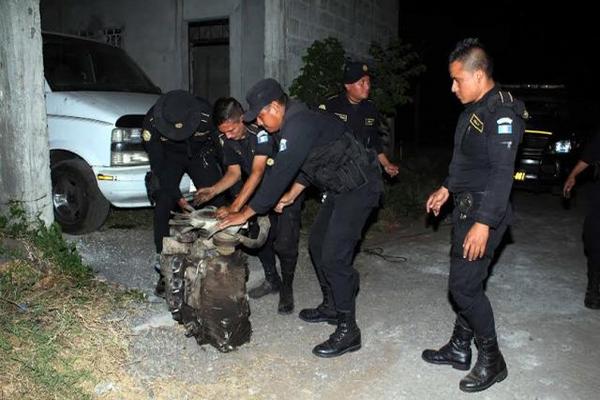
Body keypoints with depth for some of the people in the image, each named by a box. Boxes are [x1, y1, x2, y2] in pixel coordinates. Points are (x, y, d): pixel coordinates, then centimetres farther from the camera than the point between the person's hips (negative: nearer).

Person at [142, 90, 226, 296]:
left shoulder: (208, 115, -34)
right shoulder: (151, 124, -32)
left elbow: (222, 148, -18)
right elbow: (158, 164, -23)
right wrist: (178, 198, -28)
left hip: (201, 154, 0)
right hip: (169, 157, 0)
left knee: (218, 203, -12)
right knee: (163, 207, -15)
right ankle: (163, 267, -8)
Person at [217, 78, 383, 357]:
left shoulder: (299, 125, -23)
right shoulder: (296, 120, 9)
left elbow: (280, 173, -26)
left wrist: (245, 214, -21)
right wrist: (291, 195, 13)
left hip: (358, 188, -11)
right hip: (342, 188, 11)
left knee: (334, 256, -13)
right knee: (318, 243, 17)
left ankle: (348, 331, -3)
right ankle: (333, 306, 32)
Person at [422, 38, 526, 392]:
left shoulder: (502, 112, -17)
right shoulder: (475, 110, 13)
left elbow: (503, 172, -24)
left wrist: (484, 223, -28)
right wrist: (447, 189, 26)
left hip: (485, 212, -10)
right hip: (466, 206, 10)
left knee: (464, 284, -7)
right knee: (465, 281, 15)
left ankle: (492, 359, 10)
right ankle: (460, 348, 28)